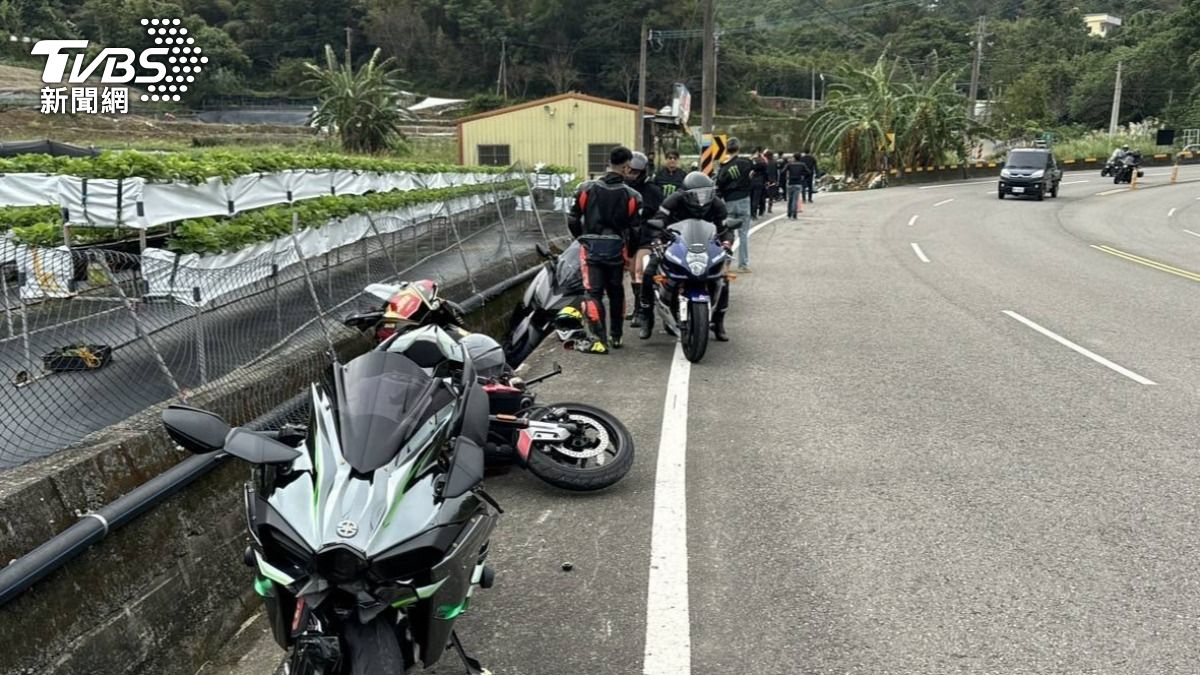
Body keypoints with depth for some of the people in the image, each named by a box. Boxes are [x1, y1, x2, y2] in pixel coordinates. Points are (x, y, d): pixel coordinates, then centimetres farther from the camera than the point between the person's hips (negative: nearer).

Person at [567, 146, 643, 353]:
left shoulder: (586, 188, -3)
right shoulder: (631, 195, -4)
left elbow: (572, 220, 1)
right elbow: (635, 228, -2)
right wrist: (627, 247, 15)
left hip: (591, 248, -1)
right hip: (616, 249, 1)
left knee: (593, 292, -4)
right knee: (616, 293, 18)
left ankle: (599, 338, -18)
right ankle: (616, 336, 28)